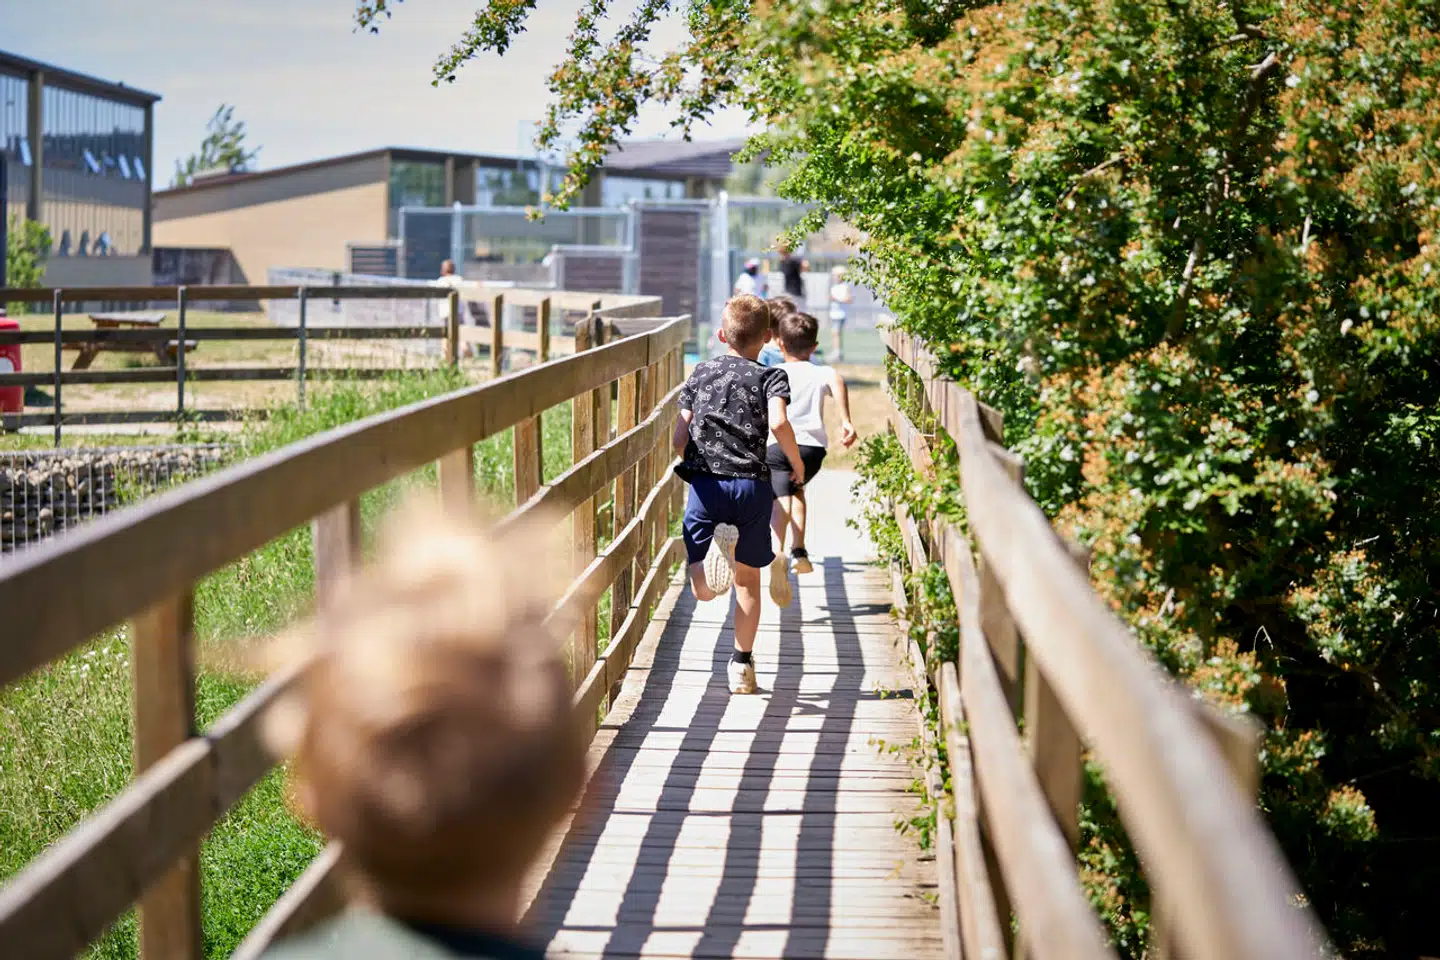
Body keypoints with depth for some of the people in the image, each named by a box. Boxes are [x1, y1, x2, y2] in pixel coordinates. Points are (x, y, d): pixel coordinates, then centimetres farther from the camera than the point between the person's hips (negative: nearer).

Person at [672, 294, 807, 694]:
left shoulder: (701, 373, 14)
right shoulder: (770, 377, 5)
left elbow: (679, 438, 10)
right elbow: (778, 423, -15)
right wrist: (797, 465, 0)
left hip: (705, 484, 1)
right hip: (752, 485, -1)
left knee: (702, 589, -3)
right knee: (747, 579, 17)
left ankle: (719, 543, -34)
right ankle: (742, 664, 17)